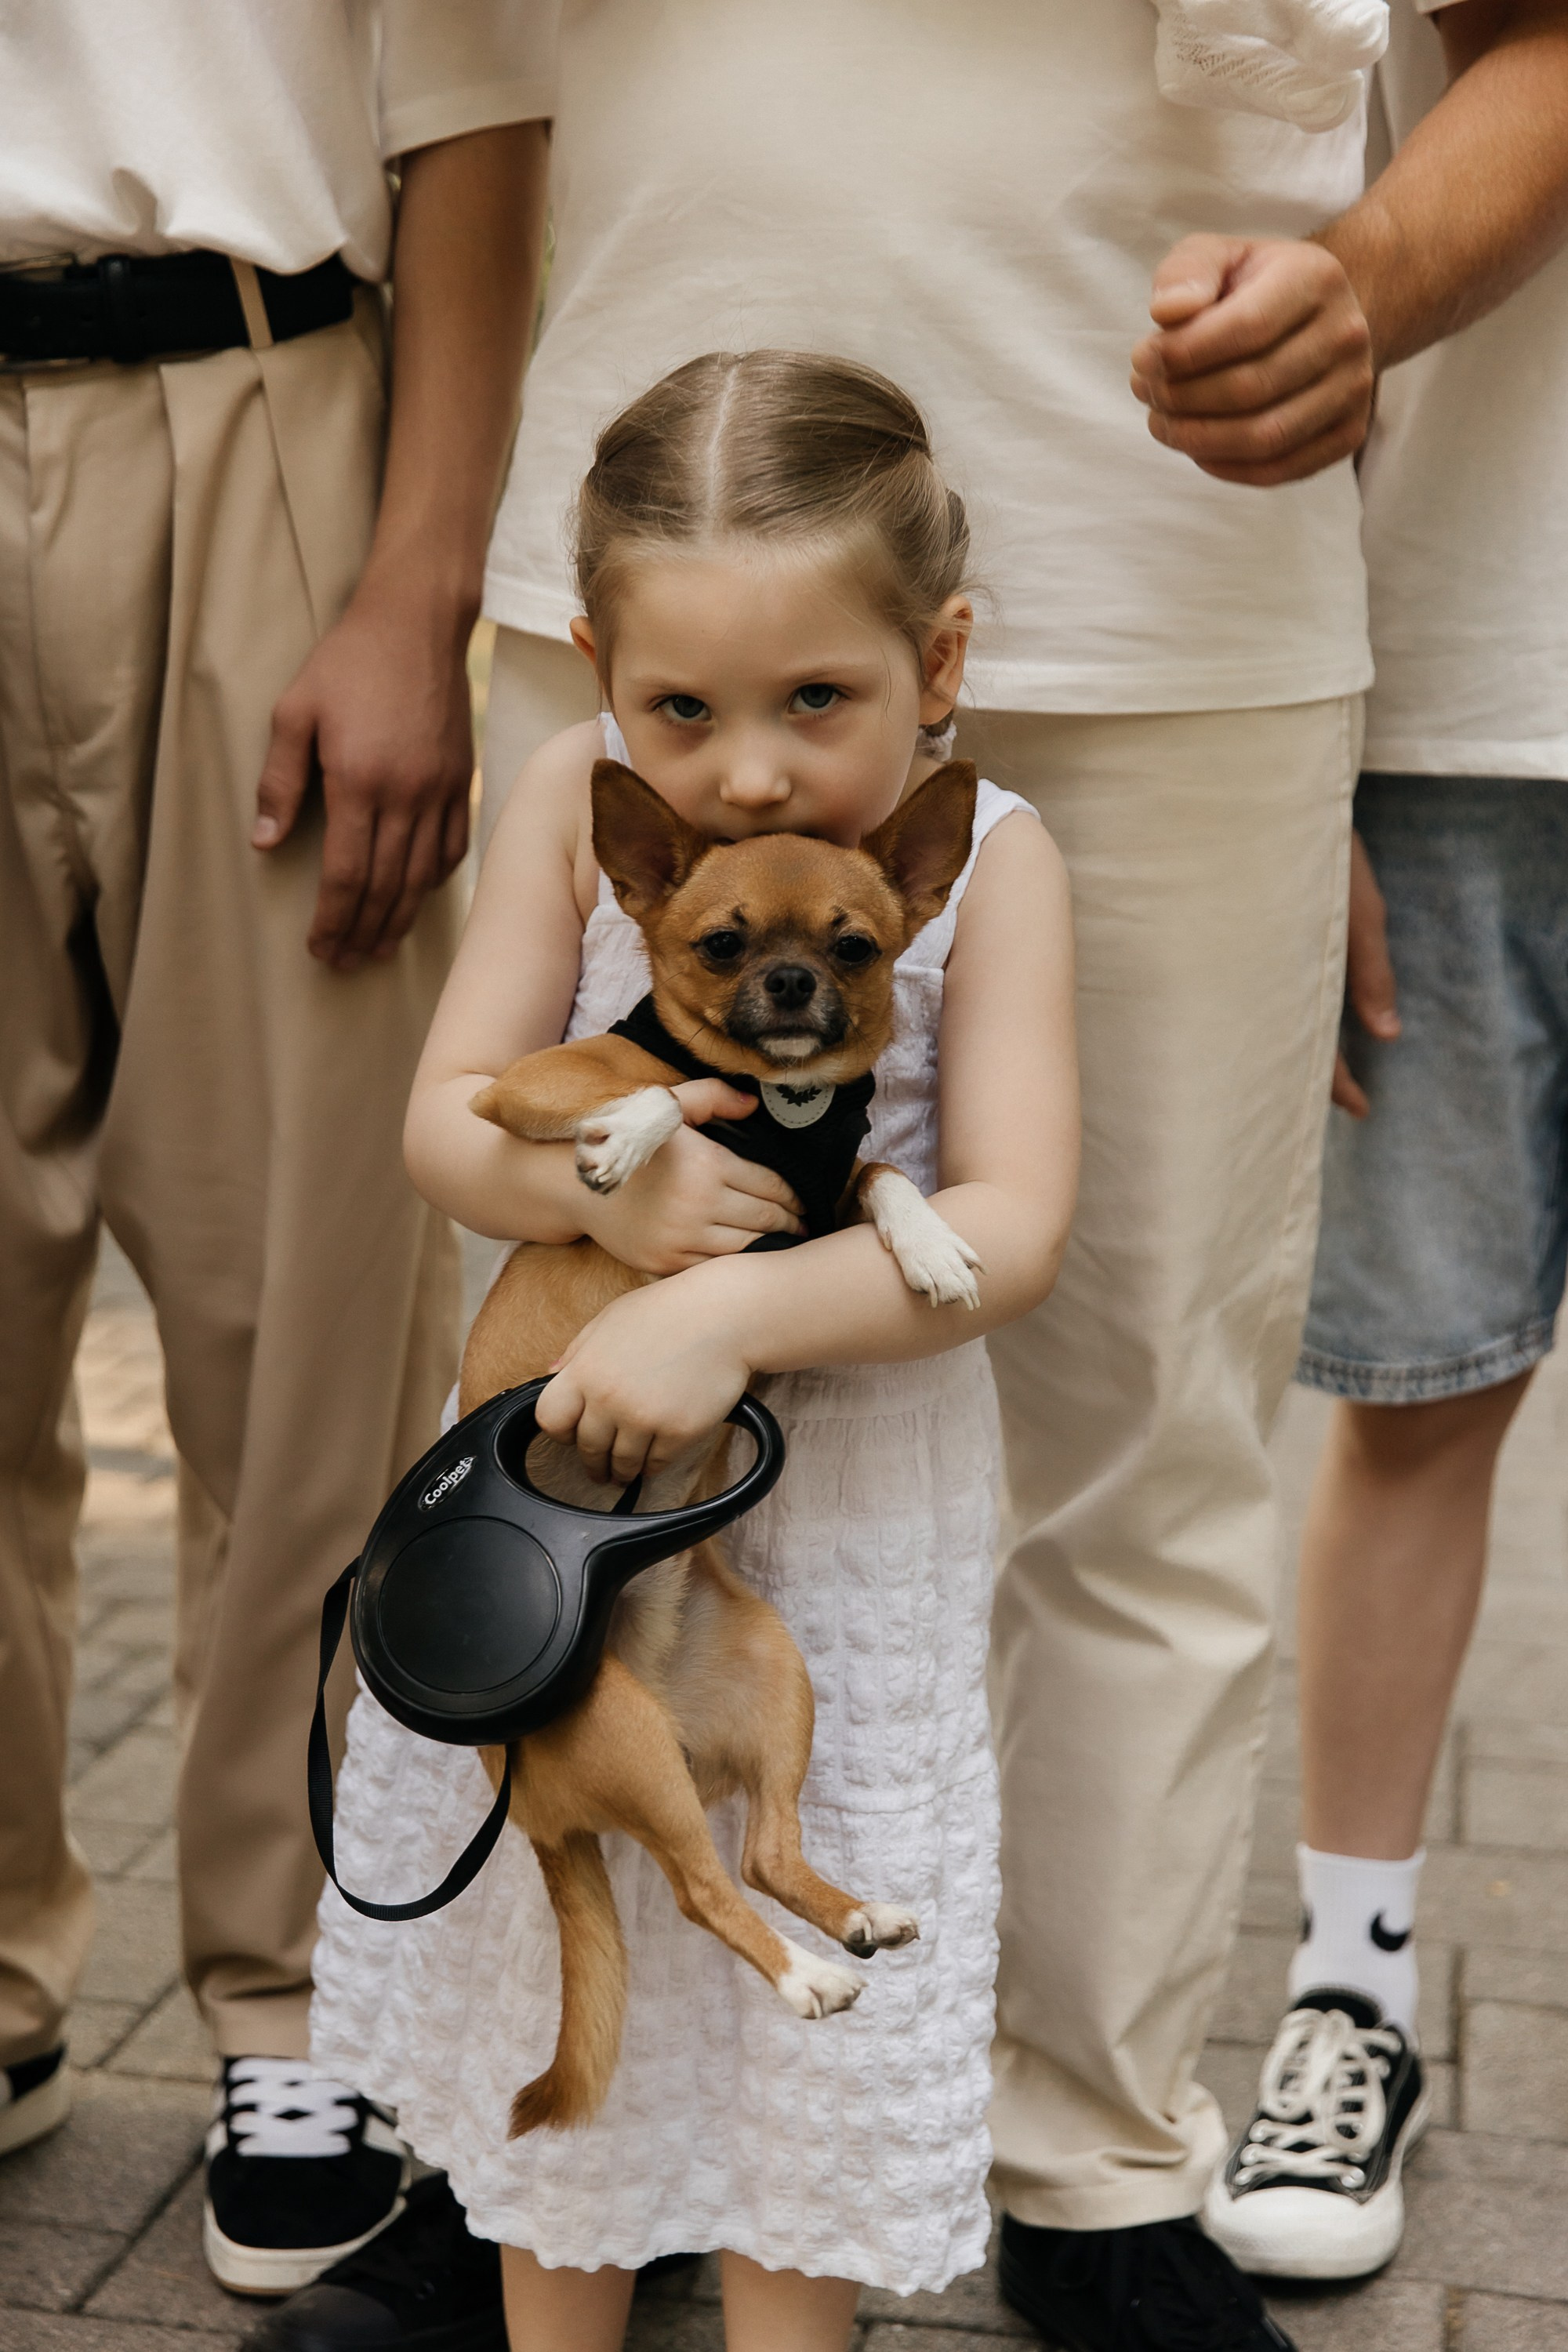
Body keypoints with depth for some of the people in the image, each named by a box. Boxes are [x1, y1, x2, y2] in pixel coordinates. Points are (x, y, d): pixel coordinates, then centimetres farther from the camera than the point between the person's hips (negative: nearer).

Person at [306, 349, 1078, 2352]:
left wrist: (734, 1312, -32)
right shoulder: (575, 802, -9)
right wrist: (599, 1179, -29)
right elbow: (445, 1116, -7)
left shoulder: (987, 857, -14)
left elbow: (1008, 1224, -20)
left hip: (851, 1488, -2)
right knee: (552, 1942, 16)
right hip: (560, 1436, 2)